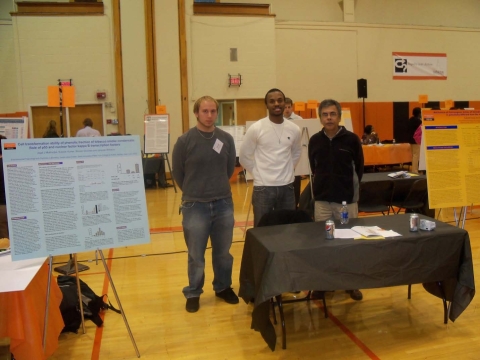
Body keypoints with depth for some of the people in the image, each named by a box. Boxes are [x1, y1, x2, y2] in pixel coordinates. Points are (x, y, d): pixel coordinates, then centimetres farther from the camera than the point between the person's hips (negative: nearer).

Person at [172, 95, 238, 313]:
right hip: (195, 206, -3)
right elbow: (177, 173, 2)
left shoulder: (227, 139, 1)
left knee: (223, 252, 15)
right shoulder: (185, 140, -8)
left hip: (224, 204, 3)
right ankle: (193, 293, 26)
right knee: (196, 256, 8)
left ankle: (223, 287, 35)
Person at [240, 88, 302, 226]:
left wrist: (286, 169, 9)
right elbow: (244, 157, -1)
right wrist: (258, 172, -2)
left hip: (287, 186, 4)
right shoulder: (256, 129, -8)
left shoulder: (294, 129, 2)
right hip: (263, 187, -3)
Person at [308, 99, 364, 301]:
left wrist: (348, 185, 9)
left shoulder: (352, 139, -6)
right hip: (322, 200, 2)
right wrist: (324, 183, 12)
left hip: (347, 199, -2)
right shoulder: (315, 141, 0)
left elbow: (359, 168, 4)